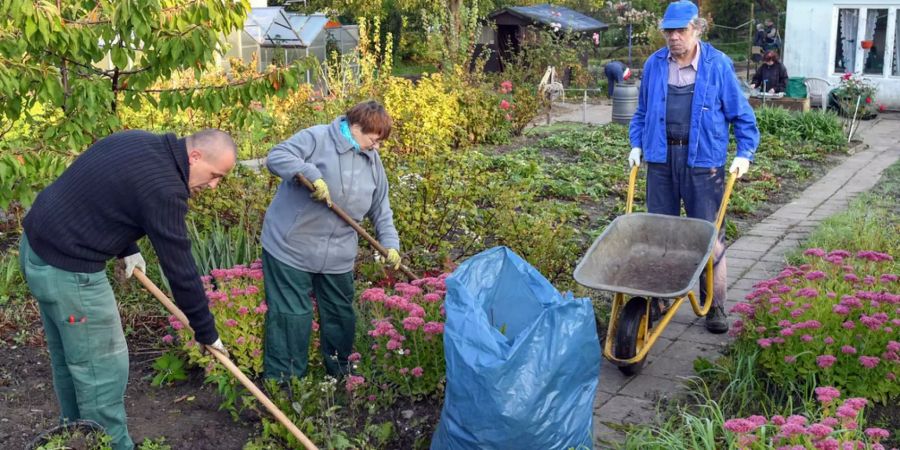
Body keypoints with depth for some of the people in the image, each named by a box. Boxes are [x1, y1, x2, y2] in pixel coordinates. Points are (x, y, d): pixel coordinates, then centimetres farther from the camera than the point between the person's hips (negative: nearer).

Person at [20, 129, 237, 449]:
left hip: (38, 245, 10)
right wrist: (206, 332, -7)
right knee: (102, 368, 2)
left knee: (67, 357, 23)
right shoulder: (163, 187, -22)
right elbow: (180, 269, -17)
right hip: (67, 267, -10)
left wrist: (127, 249, 10)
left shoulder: (140, 142, 5)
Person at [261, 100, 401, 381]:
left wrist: (390, 244, 10)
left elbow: (381, 209, 17)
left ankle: (341, 376, 35)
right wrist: (312, 174, -31)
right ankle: (282, 384, 9)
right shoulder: (317, 138, -10)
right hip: (291, 247, -6)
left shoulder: (373, 161, 11)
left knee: (341, 316, 16)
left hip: (338, 257, 6)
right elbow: (276, 157, -19)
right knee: (291, 317, -3)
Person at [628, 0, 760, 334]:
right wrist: (637, 144, 7)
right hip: (661, 159, 3)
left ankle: (714, 307, 14)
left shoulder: (718, 65, -2)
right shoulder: (654, 65, 6)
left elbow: (740, 114, 3)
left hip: (703, 161, -3)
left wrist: (744, 153, -5)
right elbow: (642, 112, 18)